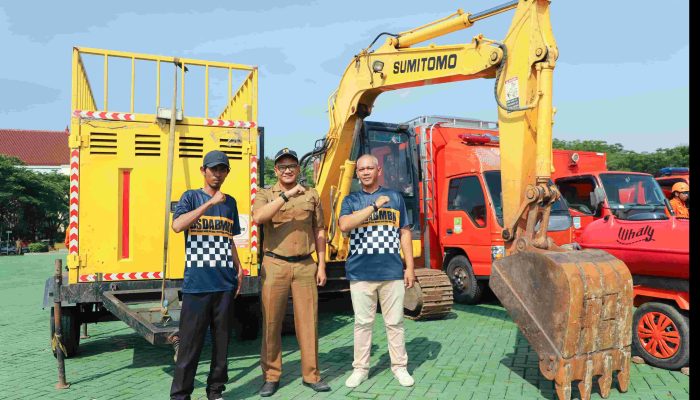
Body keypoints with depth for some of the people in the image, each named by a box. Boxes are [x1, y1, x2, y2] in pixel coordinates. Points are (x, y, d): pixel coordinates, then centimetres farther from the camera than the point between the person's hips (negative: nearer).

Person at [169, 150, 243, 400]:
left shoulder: (230, 202, 15)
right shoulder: (191, 197, 1)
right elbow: (177, 225, -18)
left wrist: (238, 268, 12)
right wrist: (210, 203, -19)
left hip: (225, 283, 4)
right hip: (197, 283, -4)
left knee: (222, 340, 10)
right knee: (190, 342, 0)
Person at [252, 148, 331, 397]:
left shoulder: (311, 195, 10)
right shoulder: (265, 195, 4)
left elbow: (319, 232, 11)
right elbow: (258, 218, -19)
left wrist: (322, 265, 6)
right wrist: (286, 195, -23)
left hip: (305, 266, 2)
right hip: (275, 265, -1)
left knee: (308, 321, 5)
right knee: (272, 322, 4)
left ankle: (311, 375, 17)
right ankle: (271, 376, 17)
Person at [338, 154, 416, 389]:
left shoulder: (395, 197, 10)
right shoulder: (351, 200, 6)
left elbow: (405, 233, 10)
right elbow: (344, 225, -15)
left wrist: (410, 267, 4)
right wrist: (374, 205, -16)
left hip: (392, 272, 1)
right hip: (360, 273, 0)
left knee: (395, 322, 7)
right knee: (363, 323, 7)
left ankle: (399, 366, 21)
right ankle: (360, 368, 19)